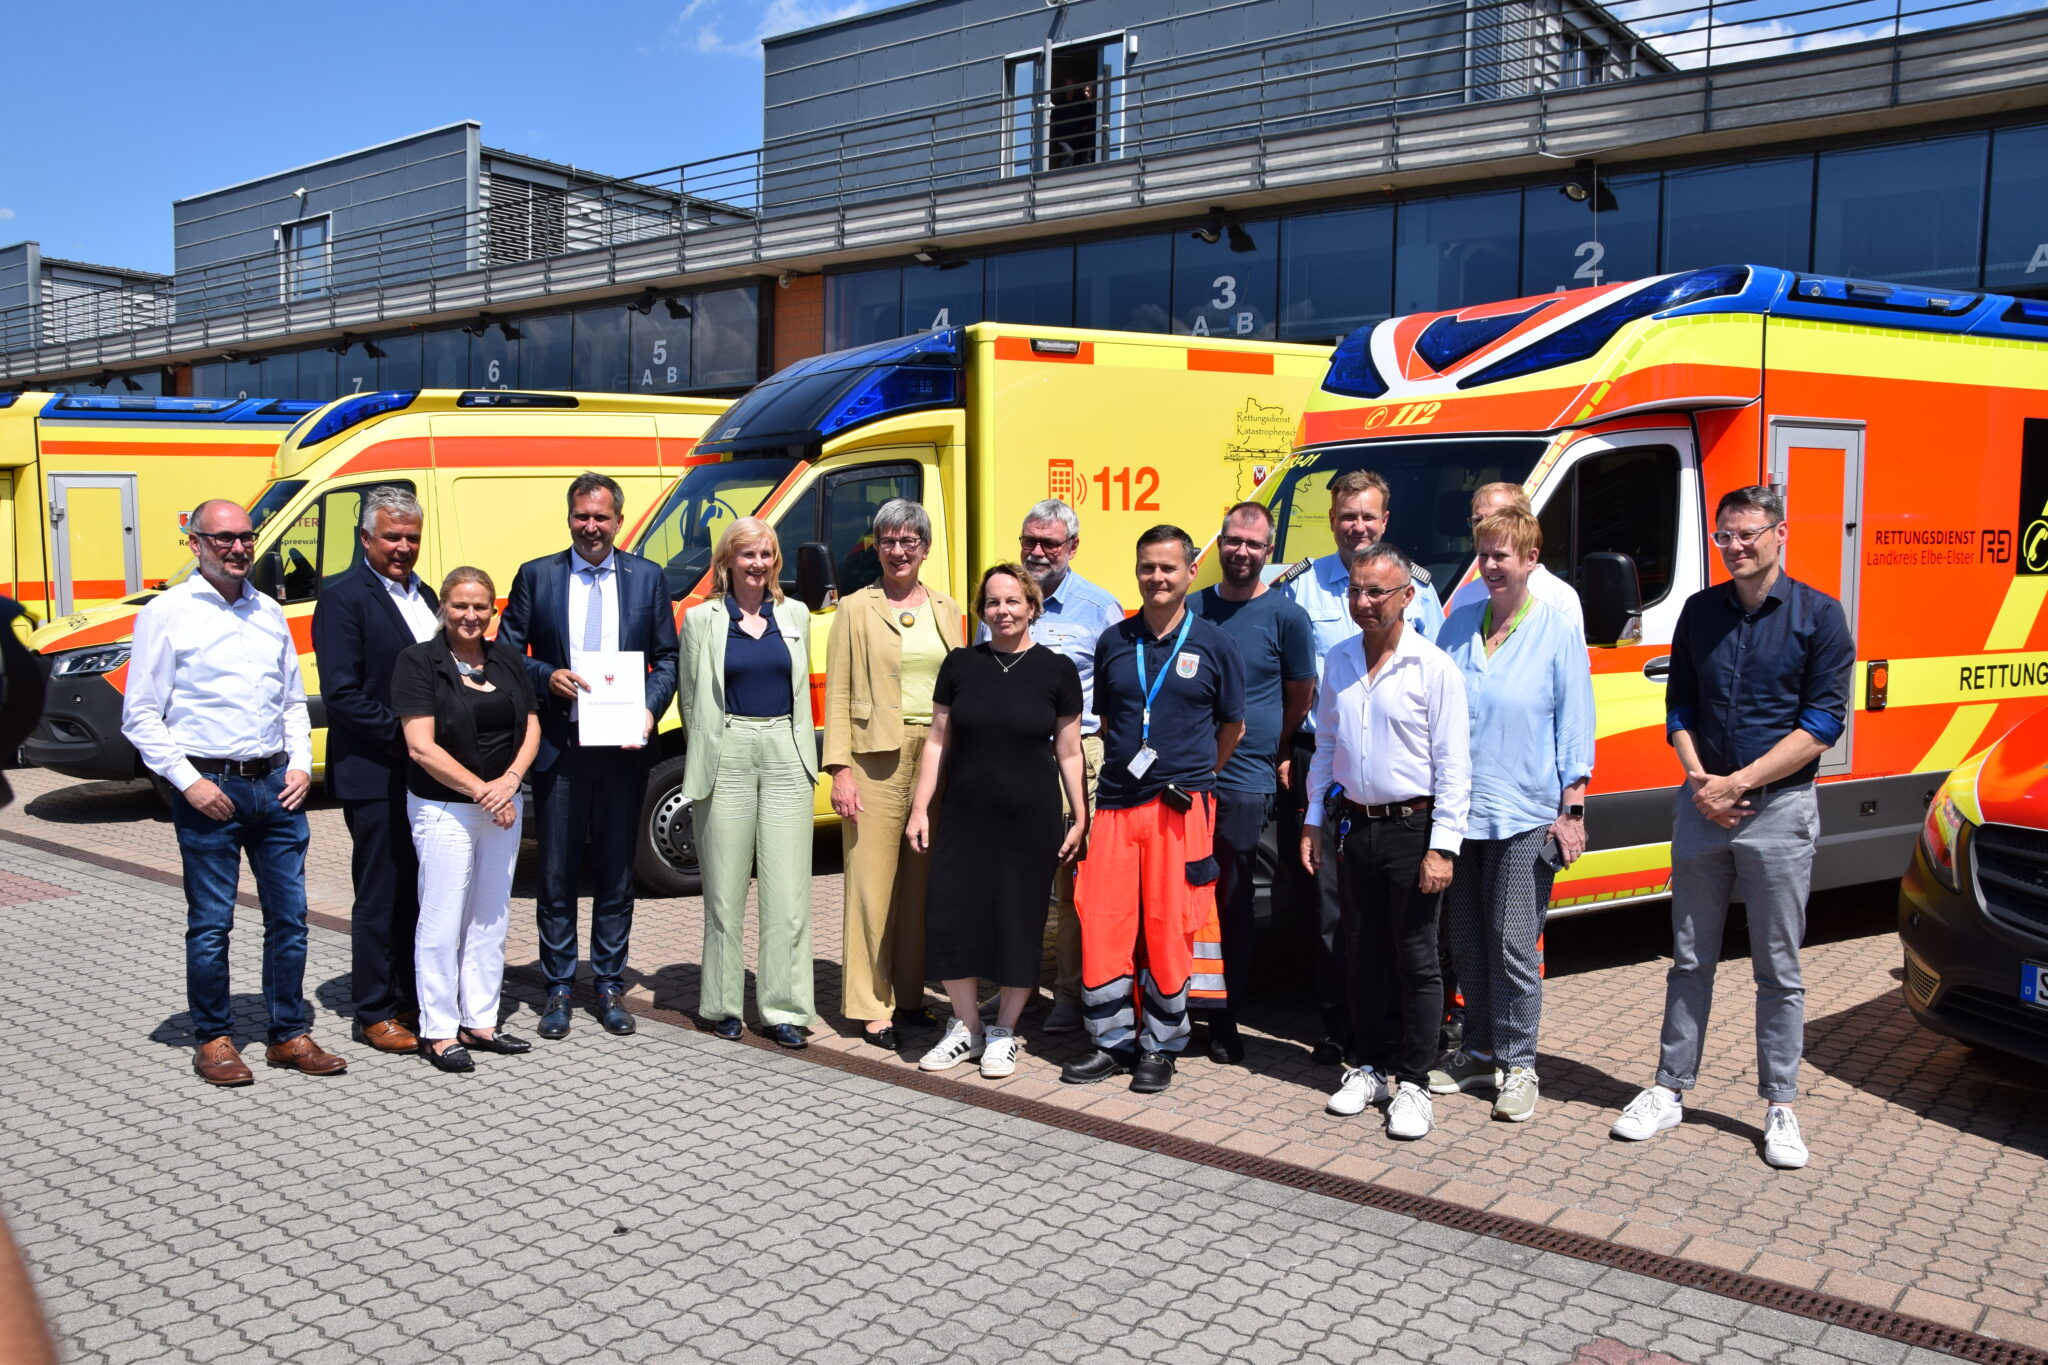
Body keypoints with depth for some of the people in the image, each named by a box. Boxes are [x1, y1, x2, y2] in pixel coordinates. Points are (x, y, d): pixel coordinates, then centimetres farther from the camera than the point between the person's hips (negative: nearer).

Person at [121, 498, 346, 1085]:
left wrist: (301, 765, 5)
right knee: (210, 923, 3)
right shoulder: (167, 613, -2)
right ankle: (213, 1041, 16)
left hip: (276, 784, 5)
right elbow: (140, 716, -4)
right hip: (209, 788, -5)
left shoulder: (269, 612, 13)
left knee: (290, 916, 7)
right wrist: (189, 782, -11)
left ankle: (290, 1035, 18)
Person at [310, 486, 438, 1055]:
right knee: (380, 898, 1)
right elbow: (342, 694, -16)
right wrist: (406, 736, -18)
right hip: (376, 777, -7)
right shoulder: (342, 597, -9)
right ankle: (375, 1014, 12)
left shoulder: (422, 594, 14)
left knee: (418, 894, 14)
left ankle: (411, 997, 25)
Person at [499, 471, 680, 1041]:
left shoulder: (647, 578, 7)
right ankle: (559, 988, 17)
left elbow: (667, 658, 8)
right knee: (557, 873, 6)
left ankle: (609, 986, 20)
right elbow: (506, 654, 5)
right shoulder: (535, 576, 5)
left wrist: (649, 711, -8)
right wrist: (547, 678, -13)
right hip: (559, 746, -1)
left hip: (622, 745, 1)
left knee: (617, 872, 9)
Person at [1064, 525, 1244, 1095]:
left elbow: (1232, 727, 12)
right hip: (1115, 804, 3)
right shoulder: (1113, 642, 9)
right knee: (1101, 925, 0)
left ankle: (1159, 1048, 15)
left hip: (1181, 808, -3)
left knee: (1168, 931, 1)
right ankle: (1114, 1042, 15)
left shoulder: (1214, 643, 2)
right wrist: (1126, 767, 13)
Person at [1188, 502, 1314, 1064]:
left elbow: (1301, 697, 6)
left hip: (1243, 783, -3)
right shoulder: (1192, 608, 10)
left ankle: (1223, 1022, 14)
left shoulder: (1285, 616, -1)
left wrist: (1272, 756, 10)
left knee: (1232, 905, 4)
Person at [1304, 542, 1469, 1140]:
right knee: (1362, 955, 13)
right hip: (1352, 826, 5)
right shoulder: (1338, 662, 8)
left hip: (1411, 827, -5)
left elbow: (1454, 765, -10)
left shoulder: (1434, 669, -9)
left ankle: (1413, 1083, 11)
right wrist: (1315, 819, 13)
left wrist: (1441, 846, -14)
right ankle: (1369, 1067, 25)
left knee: (1416, 961, 1)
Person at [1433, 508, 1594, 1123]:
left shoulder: (1559, 631, -2)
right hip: (1459, 811, 4)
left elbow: (1574, 726, -3)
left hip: (1526, 817, -4)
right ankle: (1478, 1052, 25)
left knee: (1514, 946, -2)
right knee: (1467, 942, 11)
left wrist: (1571, 811, -8)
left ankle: (1517, 1064, 12)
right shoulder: (1459, 623, 8)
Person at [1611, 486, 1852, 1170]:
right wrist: (1700, 781, -6)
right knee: (1690, 959, 10)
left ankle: (1779, 1107, 17)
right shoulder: (1699, 612, 8)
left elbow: (1823, 723, -9)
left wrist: (1737, 783, -14)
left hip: (1779, 808, -3)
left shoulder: (1818, 615, -4)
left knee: (1778, 970, 5)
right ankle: (1669, 1090, 19)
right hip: (1701, 802, 3)